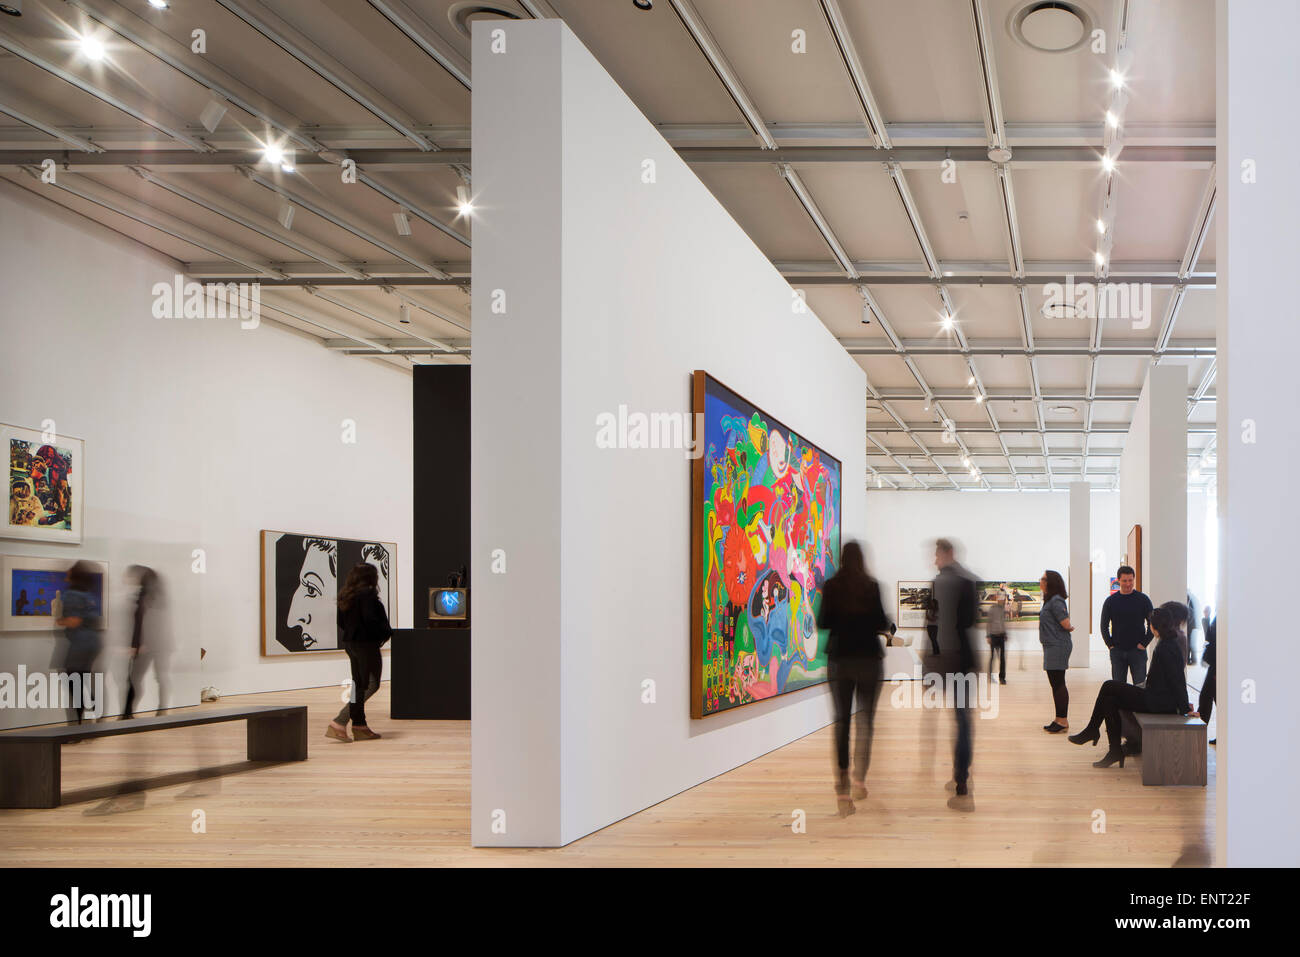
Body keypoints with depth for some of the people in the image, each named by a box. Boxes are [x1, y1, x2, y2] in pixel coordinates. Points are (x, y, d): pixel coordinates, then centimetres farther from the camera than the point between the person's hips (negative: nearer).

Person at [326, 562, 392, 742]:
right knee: (371, 684, -5)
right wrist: (386, 632, -8)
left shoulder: (345, 595, 10)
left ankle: (360, 727, 19)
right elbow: (370, 619, -23)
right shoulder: (367, 594, -16)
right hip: (366, 643, -9)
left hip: (350, 643, 9)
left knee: (359, 685, 15)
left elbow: (341, 621, 13)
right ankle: (339, 723, -14)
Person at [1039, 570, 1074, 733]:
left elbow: (1066, 624, -18)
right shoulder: (1049, 600, 15)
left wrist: (1069, 628, 0)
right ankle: (1059, 719, 18)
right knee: (1056, 684, 13)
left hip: (1058, 646, -10)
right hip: (1052, 646, 10)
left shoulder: (1056, 601, -16)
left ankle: (1062, 720, -4)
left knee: (1058, 684, -7)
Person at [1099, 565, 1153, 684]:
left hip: (1138, 651, -2)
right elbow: (1104, 626, 10)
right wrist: (1110, 644, 0)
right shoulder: (1110, 601, 5)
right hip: (1117, 651, 2)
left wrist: (1144, 643, -6)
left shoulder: (1143, 599, 1)